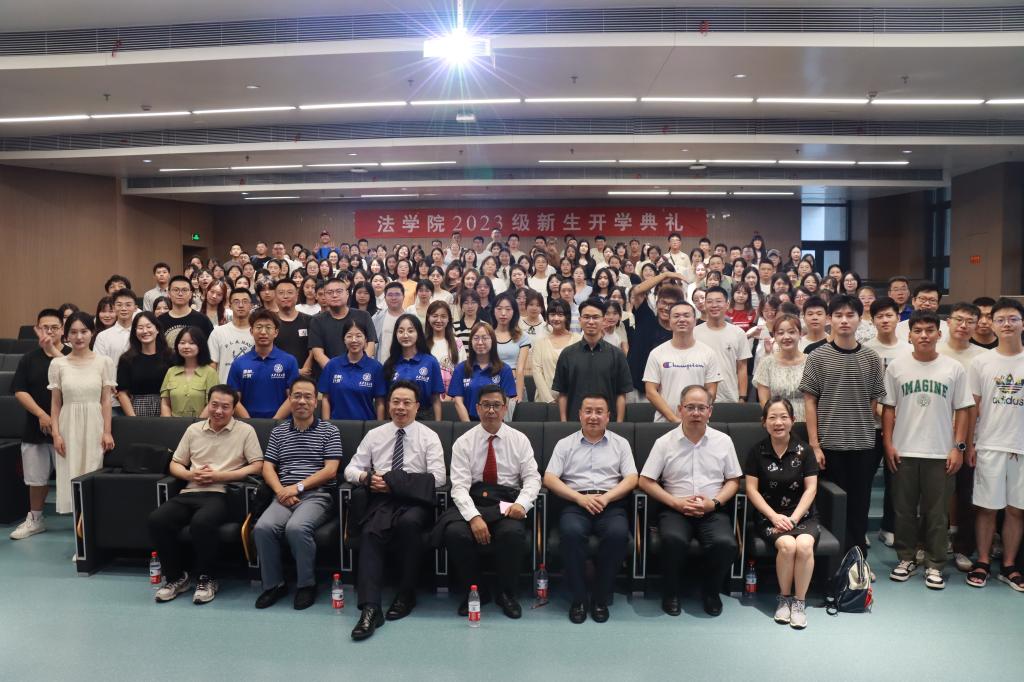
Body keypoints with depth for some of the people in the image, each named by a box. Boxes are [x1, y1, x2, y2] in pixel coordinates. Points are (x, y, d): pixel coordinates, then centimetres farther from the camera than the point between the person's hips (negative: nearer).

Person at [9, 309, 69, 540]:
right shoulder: (29, 359, 5)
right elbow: (19, 391, 0)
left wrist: (55, 352, -22)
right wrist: (41, 414, -11)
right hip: (35, 427, 3)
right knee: (37, 478, 14)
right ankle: (35, 519, 30)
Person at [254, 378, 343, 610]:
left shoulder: (329, 431, 6)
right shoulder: (278, 431, 17)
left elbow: (330, 470, -3)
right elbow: (267, 467, 11)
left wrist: (298, 487, -12)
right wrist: (280, 490, -9)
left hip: (317, 495, -3)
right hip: (284, 496, 4)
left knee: (296, 528, -33)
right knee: (263, 528, -27)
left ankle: (306, 584, -11)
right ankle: (274, 584, -5)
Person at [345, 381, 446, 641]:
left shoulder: (429, 437, 7)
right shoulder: (374, 435, 17)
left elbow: (437, 477, -5)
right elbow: (351, 469, 16)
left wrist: (392, 481, -13)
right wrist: (366, 477, -10)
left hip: (415, 501, -2)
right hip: (381, 500, 2)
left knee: (408, 522, -35)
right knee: (370, 534, -30)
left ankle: (406, 595, -15)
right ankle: (370, 608, -32)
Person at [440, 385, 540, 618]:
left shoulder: (520, 440, 8)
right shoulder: (463, 442, 3)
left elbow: (532, 477, 2)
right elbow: (459, 486, -6)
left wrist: (521, 503, -19)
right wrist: (474, 517, -23)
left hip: (507, 503, 0)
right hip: (472, 502, 0)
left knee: (512, 533, -33)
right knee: (455, 533, -31)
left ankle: (506, 594, -4)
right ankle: (471, 592, -2)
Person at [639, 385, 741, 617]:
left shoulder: (723, 441, 8)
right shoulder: (664, 442, 3)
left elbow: (733, 480, 11)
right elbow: (645, 482, 1)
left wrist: (714, 503, -7)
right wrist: (677, 503, -9)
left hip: (712, 511, 2)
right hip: (675, 509, -1)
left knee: (725, 543, -28)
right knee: (674, 539, -33)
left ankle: (710, 592, 2)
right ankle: (670, 594, -6)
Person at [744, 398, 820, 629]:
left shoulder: (804, 450, 3)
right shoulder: (757, 451, 2)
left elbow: (810, 488, -1)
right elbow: (752, 489, 0)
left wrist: (793, 518, -12)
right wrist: (774, 516, -13)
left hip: (802, 514, 1)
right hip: (769, 516, -1)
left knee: (804, 545, -31)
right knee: (787, 545, -30)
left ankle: (799, 601, -11)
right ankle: (784, 598, -6)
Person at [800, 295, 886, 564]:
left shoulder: (872, 359, 4)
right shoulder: (818, 357, -3)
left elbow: (874, 401, 10)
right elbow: (809, 401, -4)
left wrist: (862, 428, 4)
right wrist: (814, 444, -8)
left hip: (863, 444, 2)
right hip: (829, 443, -2)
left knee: (859, 504, 9)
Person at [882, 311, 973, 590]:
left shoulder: (954, 368, 1)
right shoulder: (896, 366, 1)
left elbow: (962, 410, 3)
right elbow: (888, 408, 4)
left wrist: (958, 447, -3)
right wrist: (888, 444, -2)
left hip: (941, 453, 0)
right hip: (904, 452, 1)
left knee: (937, 513, 7)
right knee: (904, 510, 9)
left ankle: (934, 564, 19)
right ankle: (906, 559, 23)